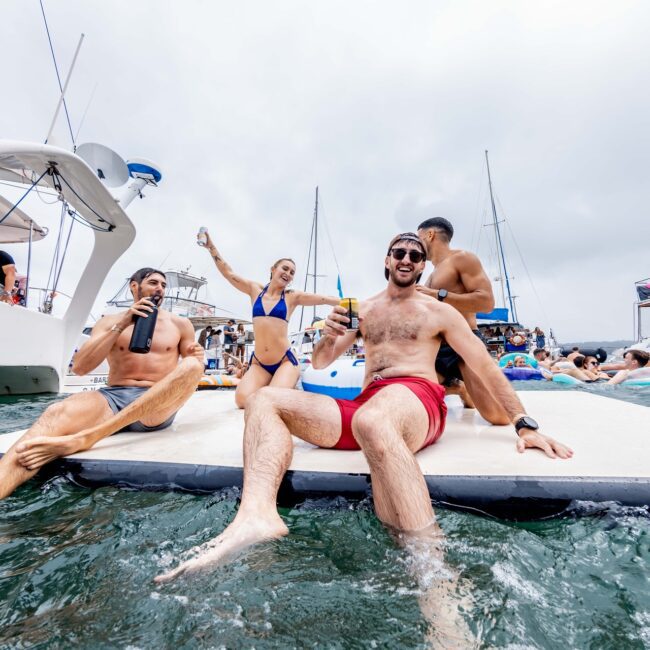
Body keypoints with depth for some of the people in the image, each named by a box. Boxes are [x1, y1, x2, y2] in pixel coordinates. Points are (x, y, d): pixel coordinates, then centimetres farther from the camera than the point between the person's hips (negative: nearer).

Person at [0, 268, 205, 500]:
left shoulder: (180, 324, 12)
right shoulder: (111, 321, 13)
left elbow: (191, 371, 14)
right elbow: (79, 367, 0)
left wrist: (196, 358, -11)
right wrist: (122, 325, -9)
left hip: (157, 406, 0)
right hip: (113, 398, 1)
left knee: (192, 366, -32)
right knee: (56, 413, -31)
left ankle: (86, 437, -37)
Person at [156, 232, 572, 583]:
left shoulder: (439, 311, 12)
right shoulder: (363, 310, 21)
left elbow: (484, 364, 11)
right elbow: (320, 364, 20)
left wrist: (525, 424, 4)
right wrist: (329, 337, -3)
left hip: (417, 401, -4)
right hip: (366, 407, 5)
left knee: (372, 422, -42)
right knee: (264, 400, -10)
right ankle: (258, 514, -34)